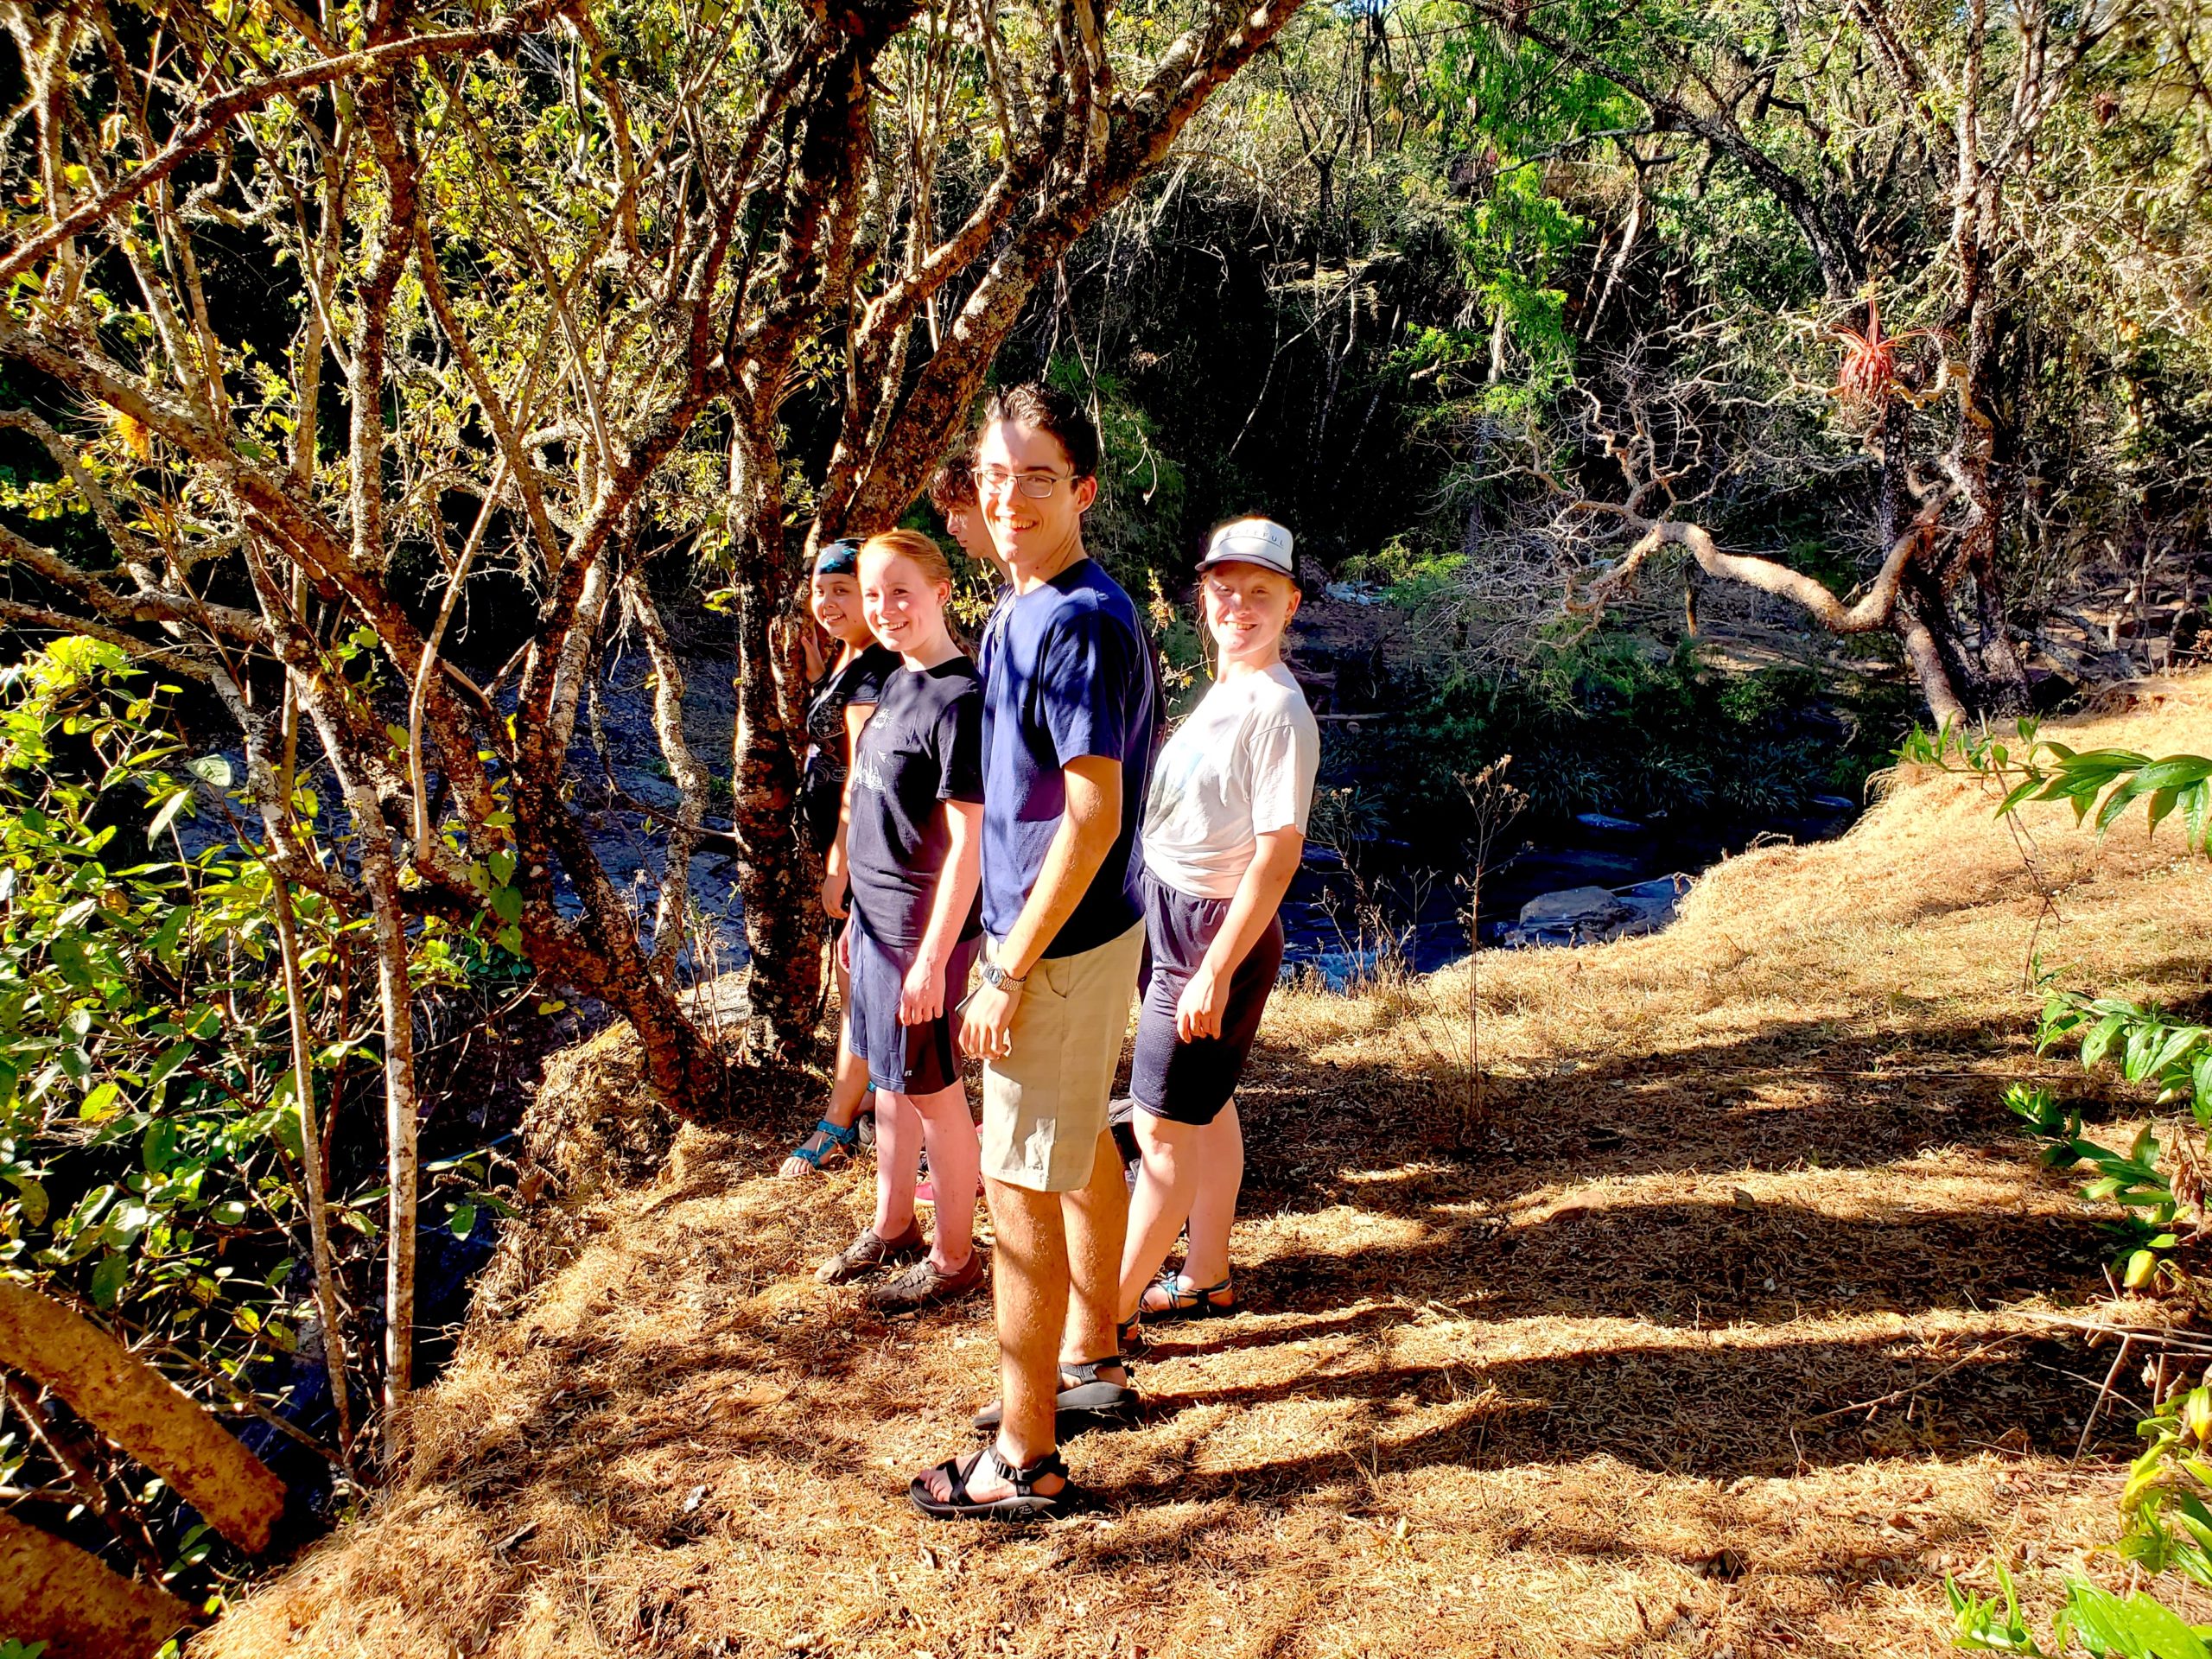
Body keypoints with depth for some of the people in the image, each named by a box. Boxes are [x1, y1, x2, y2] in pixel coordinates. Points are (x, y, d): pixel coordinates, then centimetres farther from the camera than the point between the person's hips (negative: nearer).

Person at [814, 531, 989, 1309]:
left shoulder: (959, 699, -19)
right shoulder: (898, 683, 10)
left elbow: (966, 843, -21)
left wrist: (933, 958, -21)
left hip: (924, 930, -9)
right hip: (877, 919, 9)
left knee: (932, 1091, 4)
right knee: (886, 1077, 19)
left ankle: (954, 1258, 21)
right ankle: (892, 1228, 36)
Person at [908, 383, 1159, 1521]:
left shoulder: (1079, 623, -21)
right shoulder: (1029, 610, 11)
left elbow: (1093, 810, -25)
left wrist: (1011, 970, -22)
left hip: (1060, 943, -10)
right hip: (1092, 931, 10)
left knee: (1022, 1188, -2)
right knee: (1081, 1152, 21)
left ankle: (1026, 1458, 12)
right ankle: (1093, 1363, 40)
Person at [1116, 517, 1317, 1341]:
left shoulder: (1278, 710, -18)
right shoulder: (1221, 692, 11)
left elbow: (1277, 854, -22)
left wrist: (1216, 971, -24)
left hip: (1221, 932, -9)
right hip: (1173, 916, 10)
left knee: (1164, 1126, -2)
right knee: (1204, 1107, 19)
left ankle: (1113, 1314, 8)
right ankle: (1205, 1278, 33)